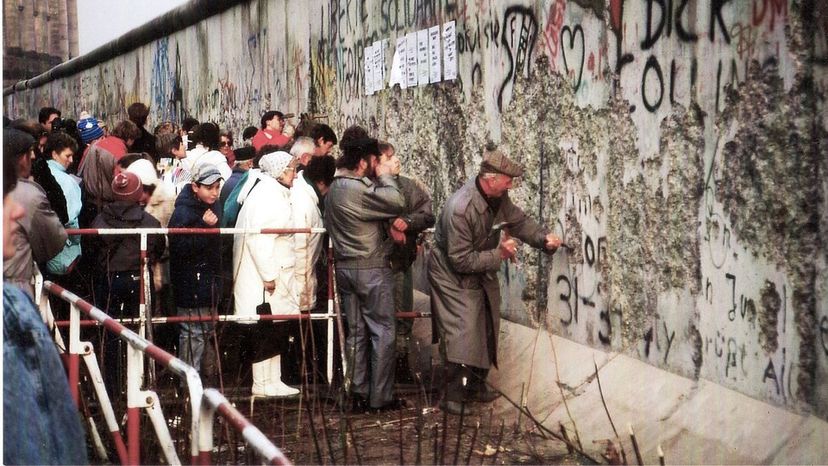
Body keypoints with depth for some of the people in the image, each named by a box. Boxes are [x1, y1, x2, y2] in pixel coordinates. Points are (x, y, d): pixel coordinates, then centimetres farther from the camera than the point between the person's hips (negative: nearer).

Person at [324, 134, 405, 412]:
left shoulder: (334, 189, 10)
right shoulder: (359, 189, -20)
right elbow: (397, 203, -23)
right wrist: (385, 177, -6)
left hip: (344, 268, 9)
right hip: (371, 269, -9)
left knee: (356, 332, 12)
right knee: (383, 331, 0)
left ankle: (359, 394, 15)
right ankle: (381, 396, 3)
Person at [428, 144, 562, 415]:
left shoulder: (499, 197, -10)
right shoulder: (460, 209, -34)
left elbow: (519, 221, 7)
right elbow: (461, 260, -29)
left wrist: (544, 238, -9)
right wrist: (498, 255, -29)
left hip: (483, 274, 9)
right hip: (455, 278, -9)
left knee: (486, 331, 16)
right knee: (463, 334, -14)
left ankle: (476, 387, 30)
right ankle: (452, 396, -4)